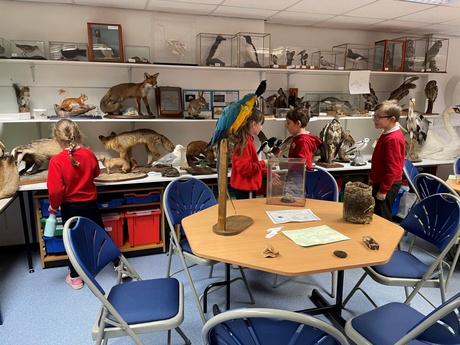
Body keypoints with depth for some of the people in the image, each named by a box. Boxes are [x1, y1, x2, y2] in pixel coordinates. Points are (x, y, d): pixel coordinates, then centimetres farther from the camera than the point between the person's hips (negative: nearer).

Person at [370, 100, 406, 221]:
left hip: (387, 185, -10)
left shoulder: (393, 139, -23)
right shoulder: (387, 134, 8)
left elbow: (392, 168, -24)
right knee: (376, 214, 19)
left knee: (382, 217, 1)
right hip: (380, 182, 10)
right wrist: (374, 179, 22)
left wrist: (383, 190, -20)